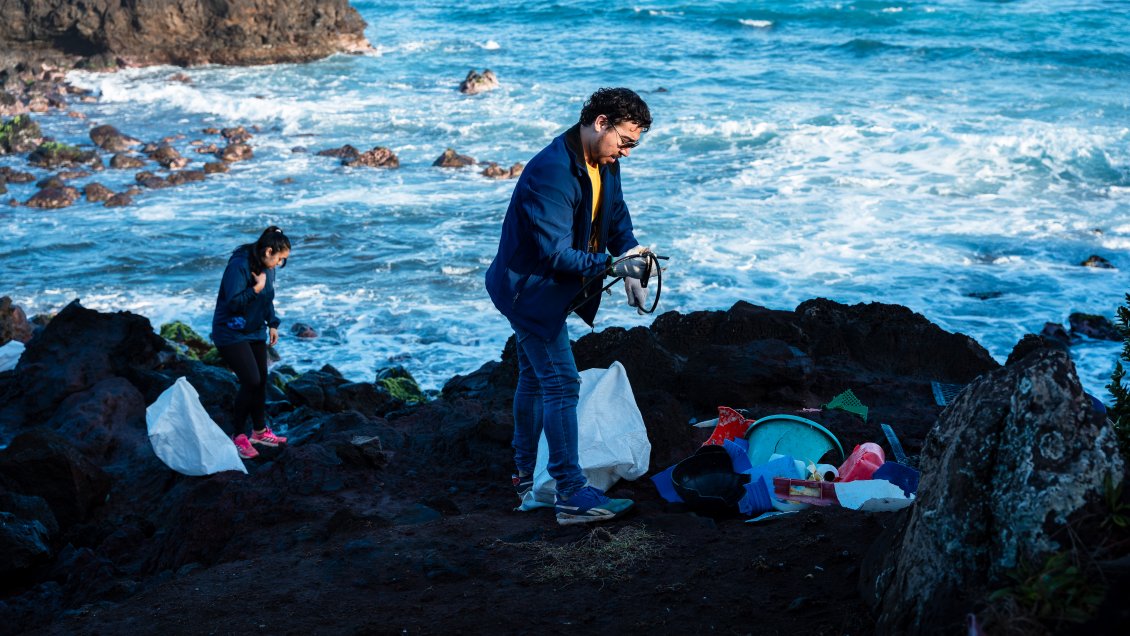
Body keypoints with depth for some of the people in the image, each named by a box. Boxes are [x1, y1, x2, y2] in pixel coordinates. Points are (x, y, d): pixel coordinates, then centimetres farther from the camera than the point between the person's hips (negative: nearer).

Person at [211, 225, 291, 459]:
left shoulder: (266, 268, 4)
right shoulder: (239, 266, -23)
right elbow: (233, 301, -28)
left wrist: (272, 324, 12)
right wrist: (256, 288, -26)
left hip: (255, 332, 9)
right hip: (232, 333, -9)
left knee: (261, 381, 10)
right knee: (251, 381, -15)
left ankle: (259, 431, 27)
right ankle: (237, 436, -1)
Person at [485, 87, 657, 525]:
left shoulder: (603, 163, 0)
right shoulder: (552, 173, -30)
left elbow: (616, 215, 9)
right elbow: (556, 253, -32)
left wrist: (630, 261, -10)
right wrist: (611, 266, -38)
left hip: (548, 290, 10)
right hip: (531, 289, -10)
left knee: (535, 380, 20)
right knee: (561, 384, -12)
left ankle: (527, 478, 35)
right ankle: (571, 496, -10)